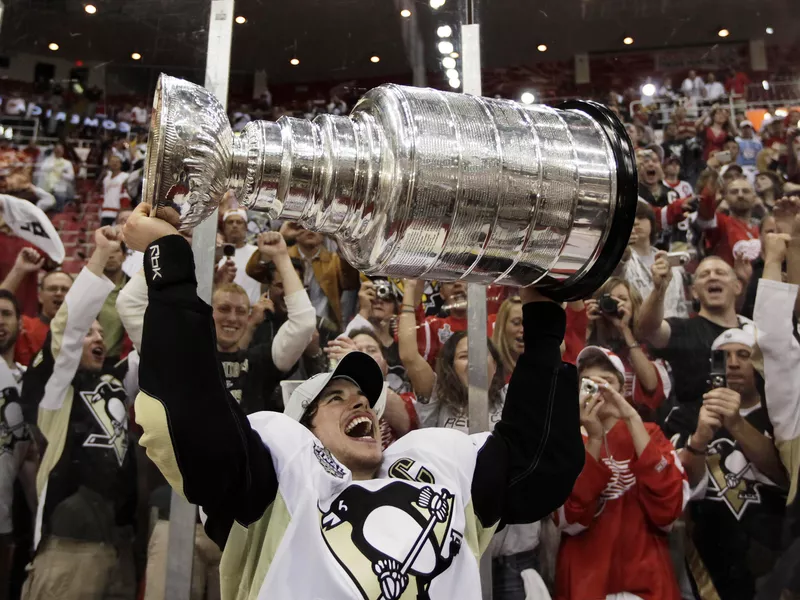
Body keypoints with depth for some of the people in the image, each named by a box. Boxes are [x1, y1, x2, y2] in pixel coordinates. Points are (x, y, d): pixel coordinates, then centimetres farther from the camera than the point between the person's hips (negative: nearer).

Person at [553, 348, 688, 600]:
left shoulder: (648, 433, 2)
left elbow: (670, 509, -15)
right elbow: (570, 520, -15)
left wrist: (632, 420, -20)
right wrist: (594, 439, -22)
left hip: (646, 580, 1)